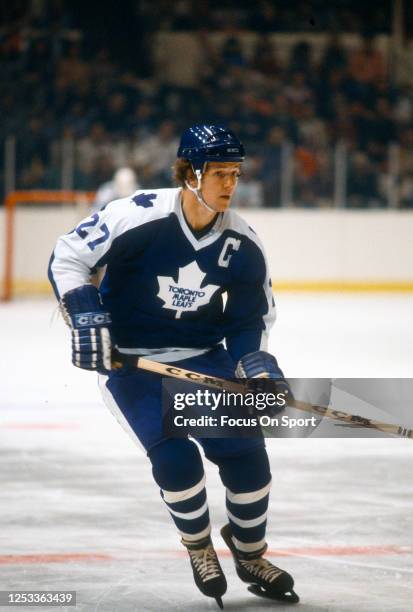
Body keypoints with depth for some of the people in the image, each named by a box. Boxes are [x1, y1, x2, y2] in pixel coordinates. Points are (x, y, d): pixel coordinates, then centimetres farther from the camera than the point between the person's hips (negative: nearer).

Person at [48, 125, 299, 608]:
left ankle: (249, 555, 20)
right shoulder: (137, 217, -23)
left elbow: (252, 316, 6)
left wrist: (254, 360, -12)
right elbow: (68, 257, -15)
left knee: (245, 451, -4)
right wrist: (86, 317, -25)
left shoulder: (242, 244, -8)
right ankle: (198, 545, 10)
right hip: (127, 359, -4)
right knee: (175, 456, -19)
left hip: (202, 356, 4)